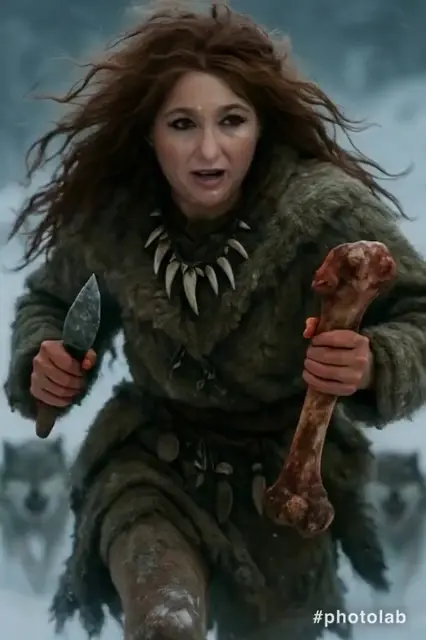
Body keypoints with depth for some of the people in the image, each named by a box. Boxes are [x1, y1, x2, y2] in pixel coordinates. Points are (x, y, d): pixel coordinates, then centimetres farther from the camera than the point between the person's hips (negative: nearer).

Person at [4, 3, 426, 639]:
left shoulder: (325, 207, -26)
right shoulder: (106, 216, -15)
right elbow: (51, 300, 6)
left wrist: (372, 366, -43)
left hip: (290, 473, 0)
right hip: (154, 463, 0)